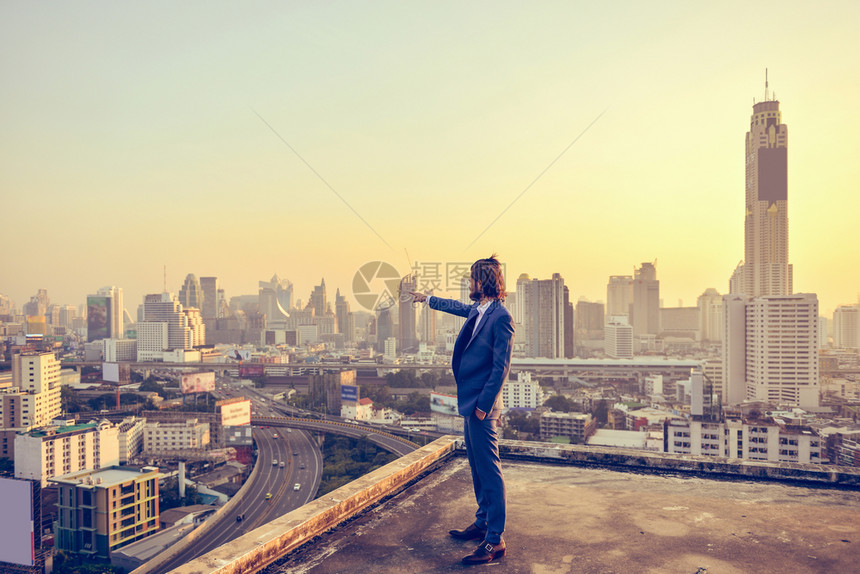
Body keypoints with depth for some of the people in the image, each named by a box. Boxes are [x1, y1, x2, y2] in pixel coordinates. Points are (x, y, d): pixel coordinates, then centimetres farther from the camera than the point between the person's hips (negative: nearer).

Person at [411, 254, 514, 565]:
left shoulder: (501, 317, -17)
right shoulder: (476, 310, 10)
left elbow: (501, 366, -20)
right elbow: (454, 306, 32)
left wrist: (484, 405, -20)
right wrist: (427, 298, 47)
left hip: (483, 405, -10)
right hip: (471, 402, 10)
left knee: (489, 470, -4)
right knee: (477, 468, 18)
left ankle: (495, 540, 4)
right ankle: (483, 523, 31)